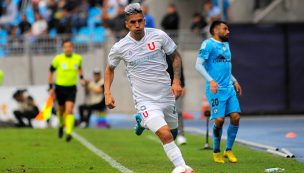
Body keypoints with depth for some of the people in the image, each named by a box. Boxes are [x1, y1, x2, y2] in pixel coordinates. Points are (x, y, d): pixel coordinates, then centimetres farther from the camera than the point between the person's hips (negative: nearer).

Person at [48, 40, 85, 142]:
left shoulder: (78, 58, -2)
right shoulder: (58, 59, -9)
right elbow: (51, 72, 2)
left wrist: (81, 78, 7)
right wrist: (51, 87, -1)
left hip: (71, 88, 0)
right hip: (60, 87, 0)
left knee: (69, 110, -16)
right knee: (61, 109, 15)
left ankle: (69, 132, -19)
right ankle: (61, 125, 46)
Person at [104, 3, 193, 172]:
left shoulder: (159, 36, -7)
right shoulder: (119, 48, -9)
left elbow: (175, 56, 8)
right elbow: (110, 68, 11)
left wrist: (176, 81, -5)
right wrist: (107, 93, -1)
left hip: (166, 95, 4)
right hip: (145, 100, -4)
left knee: (173, 131, 19)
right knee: (166, 135, -22)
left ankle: (143, 122, 45)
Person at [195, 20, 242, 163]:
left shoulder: (226, 44, 19)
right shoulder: (208, 44, -6)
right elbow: (199, 65, -14)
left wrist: (234, 81, 24)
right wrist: (211, 80, -24)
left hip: (229, 88, 7)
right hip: (216, 89, -7)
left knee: (235, 117, -3)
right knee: (219, 120, -9)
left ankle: (229, 150, 11)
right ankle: (216, 152, 9)